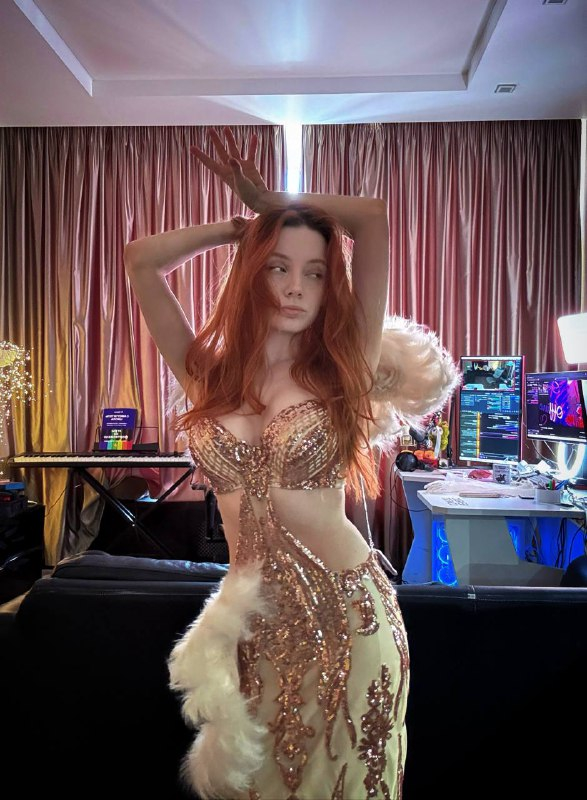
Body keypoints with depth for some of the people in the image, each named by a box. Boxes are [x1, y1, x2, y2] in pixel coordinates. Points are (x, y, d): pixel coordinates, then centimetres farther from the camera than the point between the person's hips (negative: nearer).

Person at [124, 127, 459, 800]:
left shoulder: (341, 368, -7)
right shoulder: (209, 374, -1)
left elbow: (374, 218, -12)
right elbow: (142, 261, -3)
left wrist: (272, 201, 1)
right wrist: (246, 225, 5)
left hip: (346, 611, -1)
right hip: (255, 619, 2)